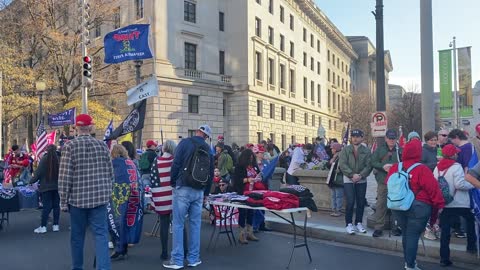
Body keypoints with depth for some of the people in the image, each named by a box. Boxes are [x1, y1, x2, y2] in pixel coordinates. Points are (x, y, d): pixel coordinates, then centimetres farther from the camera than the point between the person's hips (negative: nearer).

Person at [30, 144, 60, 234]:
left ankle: (43, 226, 1)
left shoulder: (44, 159, -6)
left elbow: (38, 172, -6)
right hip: (57, 186, 2)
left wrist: (32, 181, 9)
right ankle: (56, 225, 11)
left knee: (47, 206, -1)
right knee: (56, 205, 8)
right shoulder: (58, 159, 0)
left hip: (46, 186, -2)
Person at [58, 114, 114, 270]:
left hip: (77, 198, -1)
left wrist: (63, 201, -1)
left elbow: (65, 176, -9)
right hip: (99, 197, 1)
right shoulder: (102, 145, 2)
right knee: (101, 234, 2)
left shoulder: (70, 146, -6)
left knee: (77, 236, 15)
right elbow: (110, 173, 6)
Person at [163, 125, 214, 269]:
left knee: (178, 224, 1)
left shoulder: (185, 143, -3)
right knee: (195, 224, 11)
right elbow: (211, 173, 15)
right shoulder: (208, 149, 12)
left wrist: (173, 183, 3)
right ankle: (194, 258, 16)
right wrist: (206, 193, 22)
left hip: (183, 188, -4)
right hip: (199, 190, 4)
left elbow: (176, 164, -9)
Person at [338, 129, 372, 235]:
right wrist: (352, 175, -16)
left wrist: (360, 175, -16)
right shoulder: (346, 150, 2)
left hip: (362, 180, 2)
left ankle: (359, 223, 21)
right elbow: (342, 164, -6)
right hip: (348, 180, -2)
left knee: (361, 202, 6)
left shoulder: (366, 151, 6)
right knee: (350, 202, -8)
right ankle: (349, 224, 4)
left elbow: (369, 165, -2)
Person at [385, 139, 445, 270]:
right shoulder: (422, 169, -16)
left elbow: (388, 184, 13)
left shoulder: (394, 168, 0)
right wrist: (439, 204, -3)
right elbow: (433, 188, -14)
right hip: (418, 208, -5)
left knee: (405, 233, 19)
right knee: (413, 235, 1)